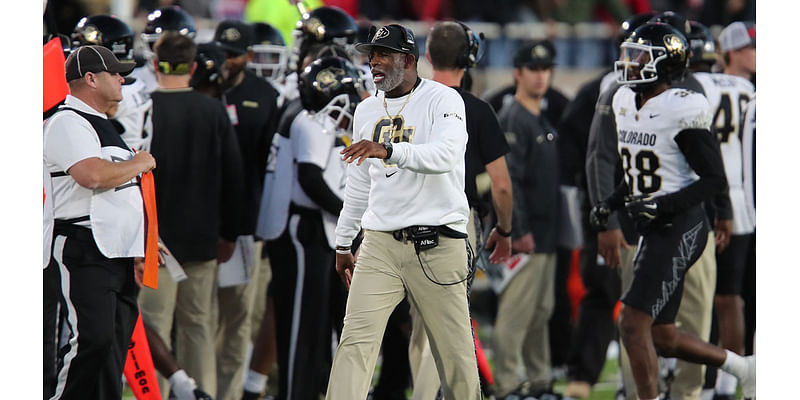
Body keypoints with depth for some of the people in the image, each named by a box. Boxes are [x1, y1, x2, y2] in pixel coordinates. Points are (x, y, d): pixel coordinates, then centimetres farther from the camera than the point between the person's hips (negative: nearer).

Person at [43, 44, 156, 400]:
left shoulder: (103, 126, 23)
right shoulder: (67, 123, -9)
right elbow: (93, 174, -26)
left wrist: (138, 251, 20)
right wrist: (139, 164, -8)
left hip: (120, 257, 10)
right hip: (85, 252, -10)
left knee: (116, 345, 6)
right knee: (91, 340, -16)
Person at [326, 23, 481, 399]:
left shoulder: (442, 100, -3)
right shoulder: (367, 110, 16)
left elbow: (445, 155, -23)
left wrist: (388, 150, -36)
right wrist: (343, 244, 24)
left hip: (437, 245, -4)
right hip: (380, 243, 4)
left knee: (456, 351, -3)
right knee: (355, 340, -10)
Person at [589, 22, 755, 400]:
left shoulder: (681, 111, -16)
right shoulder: (625, 103, 10)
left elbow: (715, 180, -16)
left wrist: (662, 205, -24)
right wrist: (610, 203, 8)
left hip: (680, 227, -9)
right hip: (653, 228, 9)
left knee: (633, 323, -13)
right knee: (661, 337, 13)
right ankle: (743, 368, 29)